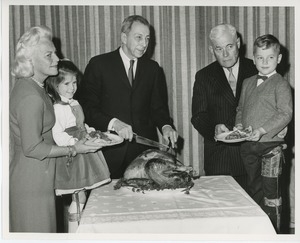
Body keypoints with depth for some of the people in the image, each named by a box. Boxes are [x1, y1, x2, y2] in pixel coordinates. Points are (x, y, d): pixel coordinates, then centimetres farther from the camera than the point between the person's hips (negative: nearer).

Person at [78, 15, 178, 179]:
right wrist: (112, 123, -18)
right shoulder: (99, 64, 0)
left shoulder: (152, 68, 12)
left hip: (144, 150, 3)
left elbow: (158, 107, 13)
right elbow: (86, 106, -5)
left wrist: (166, 126, -7)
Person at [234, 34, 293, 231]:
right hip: (248, 144, 6)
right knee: (254, 189, 17)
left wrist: (261, 130, -23)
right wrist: (239, 124, -1)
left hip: (270, 144, -6)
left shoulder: (281, 84, -7)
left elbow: (285, 114, -14)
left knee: (271, 191, -1)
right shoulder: (247, 83, 12)